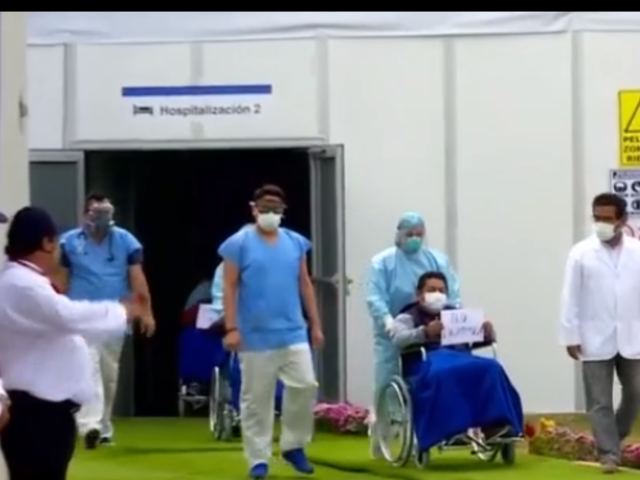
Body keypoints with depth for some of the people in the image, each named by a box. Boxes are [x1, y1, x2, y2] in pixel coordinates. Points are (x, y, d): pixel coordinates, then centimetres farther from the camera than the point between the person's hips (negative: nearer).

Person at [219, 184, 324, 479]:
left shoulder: (296, 242, 9)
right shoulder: (239, 243, -3)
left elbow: (304, 284, 14)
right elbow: (229, 288, -4)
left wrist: (315, 324, 12)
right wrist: (231, 328, -11)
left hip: (293, 333, 3)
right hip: (255, 337, -3)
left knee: (305, 385, -4)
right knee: (256, 398, 2)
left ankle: (293, 445, 15)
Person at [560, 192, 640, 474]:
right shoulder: (581, 253, -4)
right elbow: (571, 297, -2)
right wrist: (571, 336, -5)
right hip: (596, 340, -2)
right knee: (600, 402, 0)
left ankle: (613, 439, 32)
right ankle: (609, 453, 7)